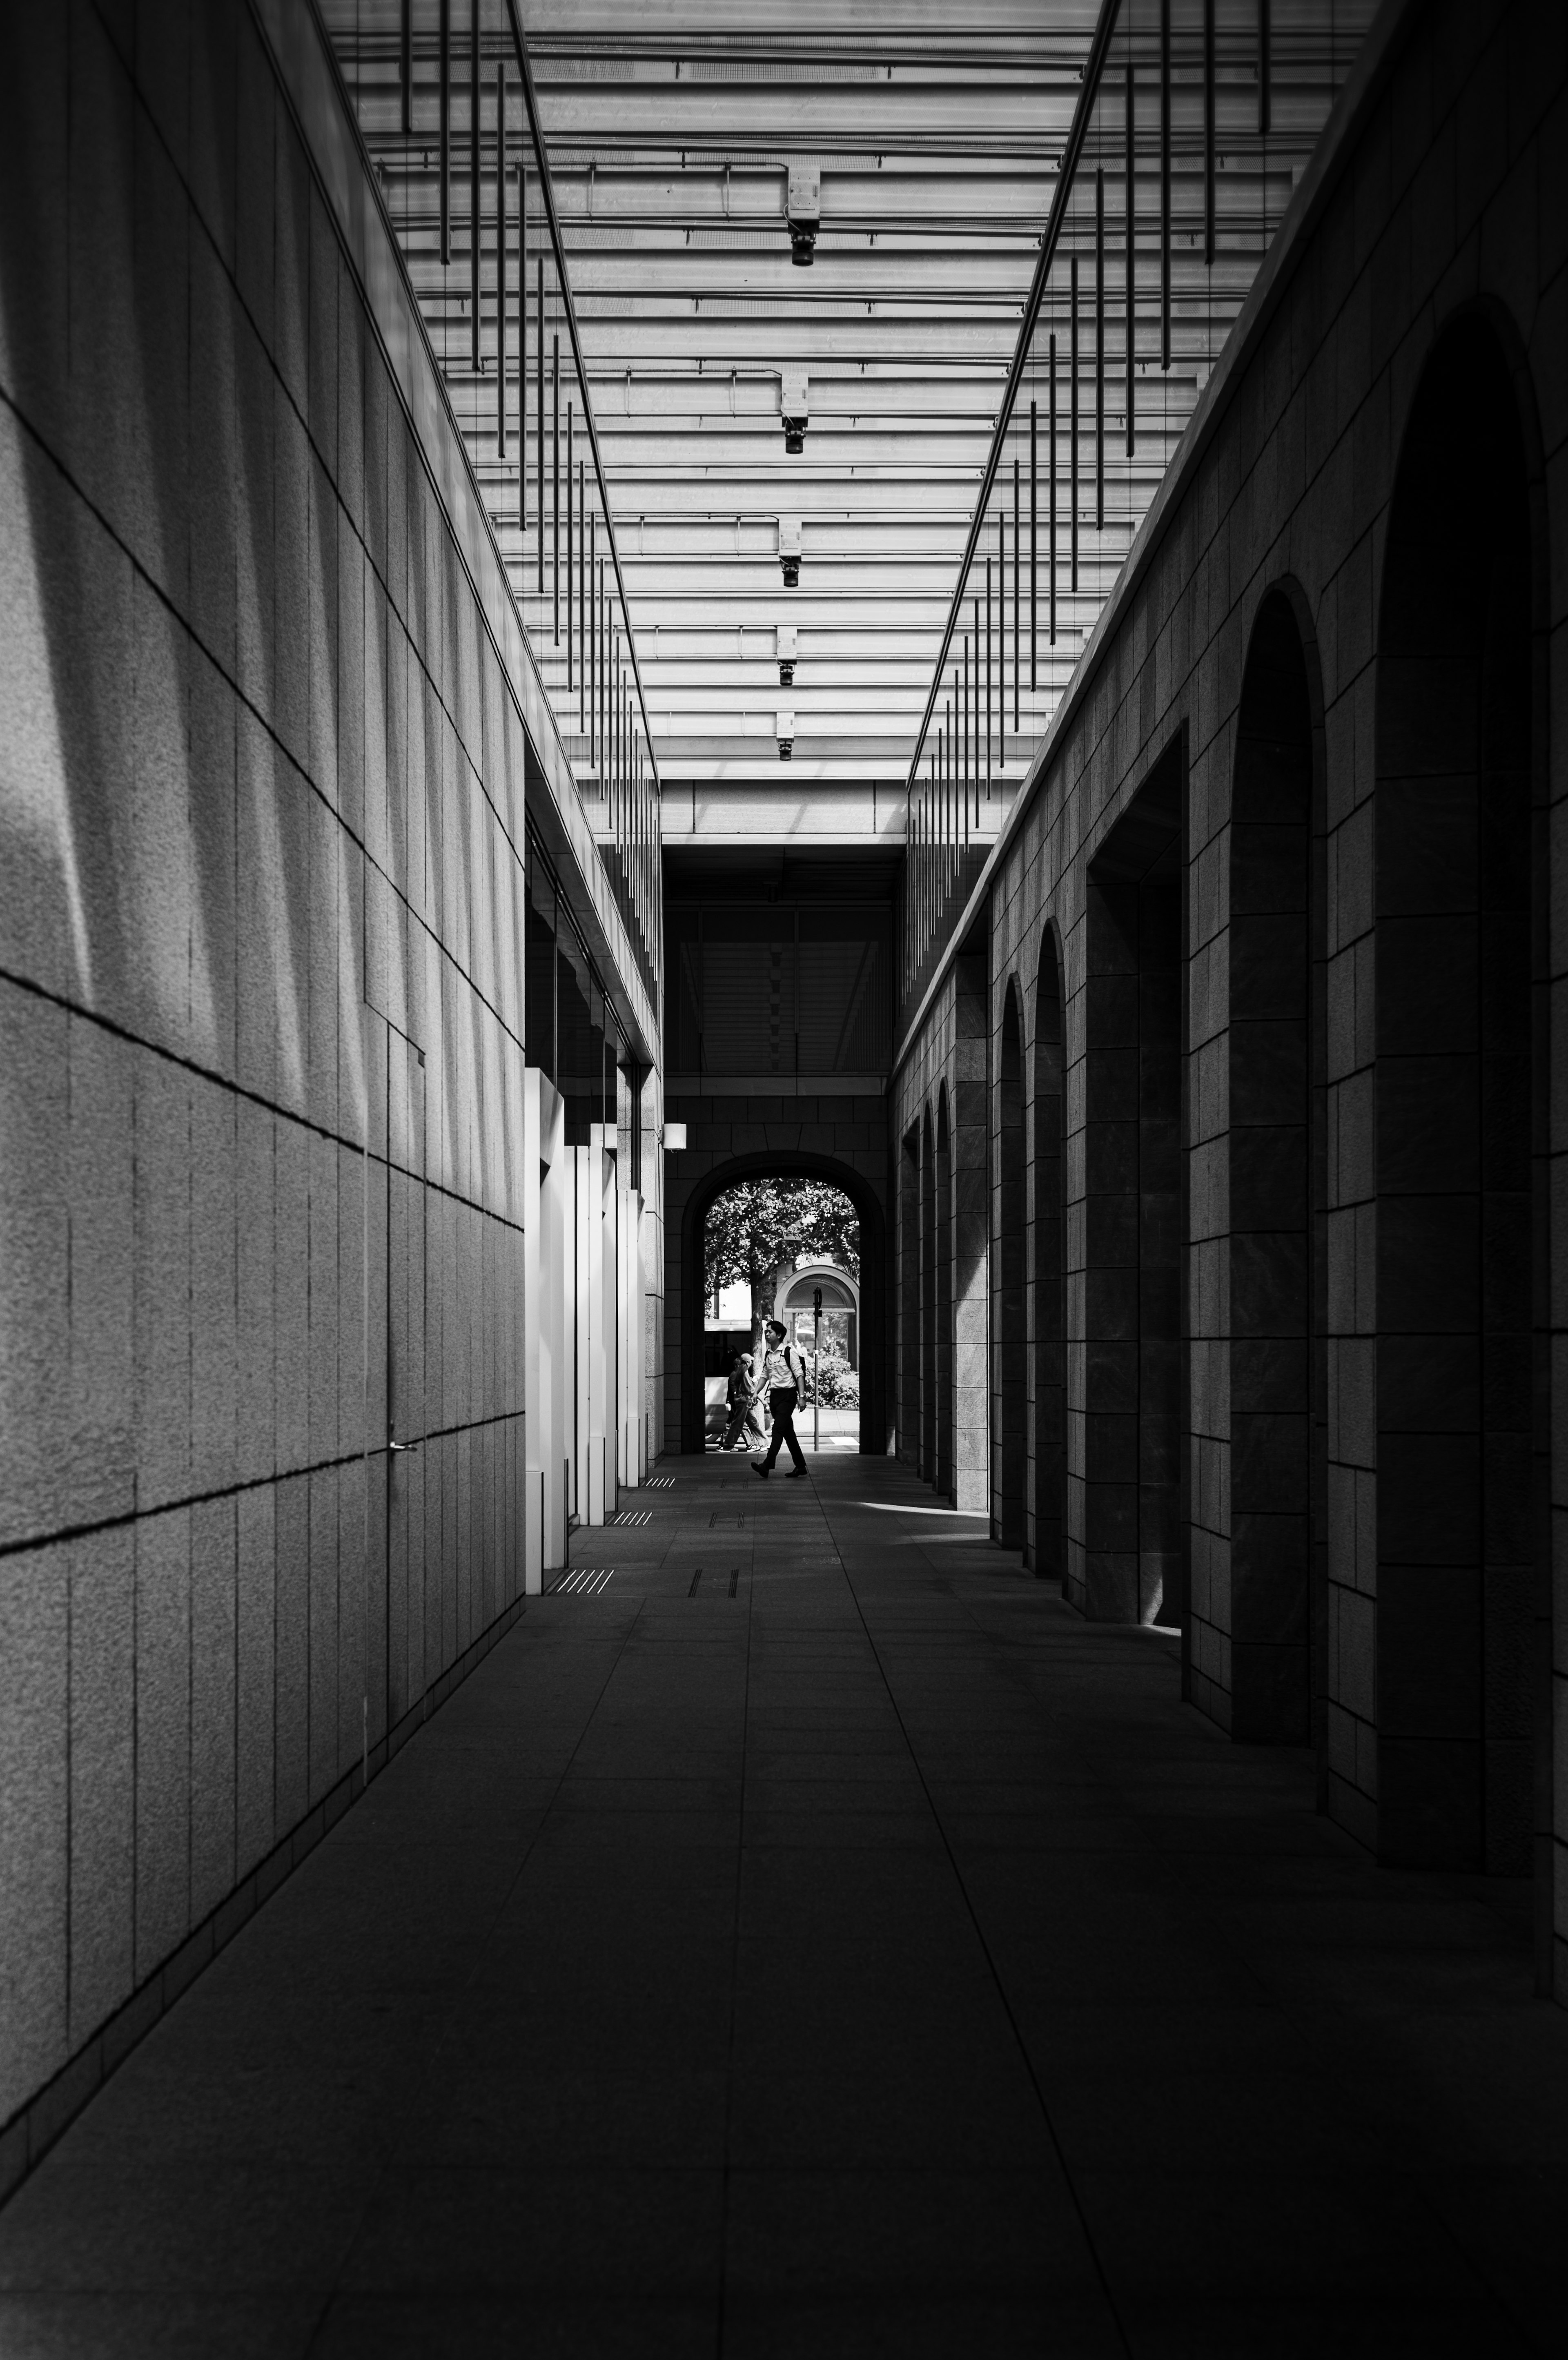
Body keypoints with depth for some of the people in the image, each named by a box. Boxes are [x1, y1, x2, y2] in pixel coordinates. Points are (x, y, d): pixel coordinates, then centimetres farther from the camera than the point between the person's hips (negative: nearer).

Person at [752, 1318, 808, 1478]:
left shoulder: (789, 1352, -8)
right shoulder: (767, 1353, 12)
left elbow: (799, 1374, -11)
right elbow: (765, 1375, 21)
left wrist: (801, 1396, -17)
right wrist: (756, 1393, 10)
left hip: (788, 1394, -7)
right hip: (774, 1394, 7)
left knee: (778, 1430, -15)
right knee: (788, 1432, 11)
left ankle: (767, 1466, -24)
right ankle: (800, 1466, 19)